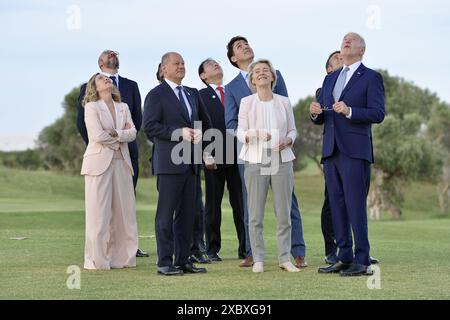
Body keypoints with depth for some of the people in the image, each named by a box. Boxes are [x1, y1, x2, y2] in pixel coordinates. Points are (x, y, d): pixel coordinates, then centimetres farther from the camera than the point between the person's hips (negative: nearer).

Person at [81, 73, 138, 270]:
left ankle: (122, 257, 9)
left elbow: (132, 133, 4)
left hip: (121, 163, 5)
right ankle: (97, 259, 0)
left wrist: (114, 133, -11)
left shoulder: (123, 107, 17)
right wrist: (122, 135, -2)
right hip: (99, 162, -5)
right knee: (98, 213, -4)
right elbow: (98, 135, -12)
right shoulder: (91, 107, 0)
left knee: (124, 211, 3)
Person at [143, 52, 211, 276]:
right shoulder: (156, 95, -4)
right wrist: (179, 132, -19)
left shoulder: (192, 94, 18)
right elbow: (149, 126, -12)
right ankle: (164, 263, -1)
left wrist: (199, 132, 2)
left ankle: (183, 260, 14)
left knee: (187, 214, 8)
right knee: (166, 214, -4)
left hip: (190, 162, 7)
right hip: (169, 162, -7)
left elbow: (204, 121, 25)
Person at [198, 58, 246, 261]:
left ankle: (245, 248, 7)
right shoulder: (201, 96, 5)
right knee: (213, 204, 3)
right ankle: (212, 249, 8)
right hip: (214, 156, -3)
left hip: (238, 154, 3)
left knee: (241, 203, 2)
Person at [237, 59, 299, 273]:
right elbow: (240, 133, -1)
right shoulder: (246, 102, 3)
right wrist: (255, 134, -21)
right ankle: (258, 259, 5)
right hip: (256, 161, -2)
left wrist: (287, 140, -8)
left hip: (282, 161, 2)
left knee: (284, 213, 1)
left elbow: (292, 130, 14)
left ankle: (285, 258, 8)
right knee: (255, 214, -2)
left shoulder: (284, 102, 9)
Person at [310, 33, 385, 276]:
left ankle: (362, 262, -7)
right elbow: (321, 119, 21)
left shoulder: (371, 78, 2)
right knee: (336, 205, 7)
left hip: (354, 151, -6)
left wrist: (350, 111, -21)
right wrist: (315, 113, -2)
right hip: (331, 149, 6)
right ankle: (344, 258, 13)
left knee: (356, 206, -9)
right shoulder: (330, 79, 20)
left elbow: (378, 113, -8)